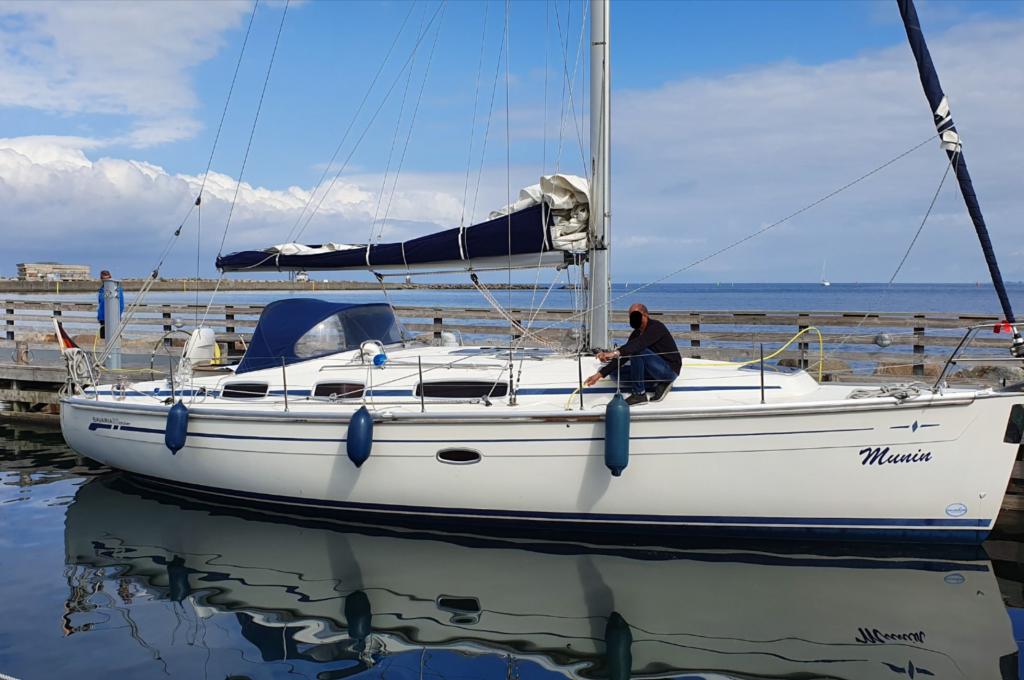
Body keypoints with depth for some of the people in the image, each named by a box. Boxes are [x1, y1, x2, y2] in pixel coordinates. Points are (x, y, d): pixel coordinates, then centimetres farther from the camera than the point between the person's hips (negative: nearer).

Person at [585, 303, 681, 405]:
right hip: (656, 370, 9)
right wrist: (600, 374, -3)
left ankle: (639, 394, -18)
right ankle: (659, 384, 1)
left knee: (637, 351, -29)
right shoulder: (637, 333, 7)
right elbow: (622, 356, 6)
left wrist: (615, 353, -50)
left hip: (670, 369, -9)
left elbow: (640, 343, -37)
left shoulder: (656, 327, -17)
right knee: (616, 371, 0)